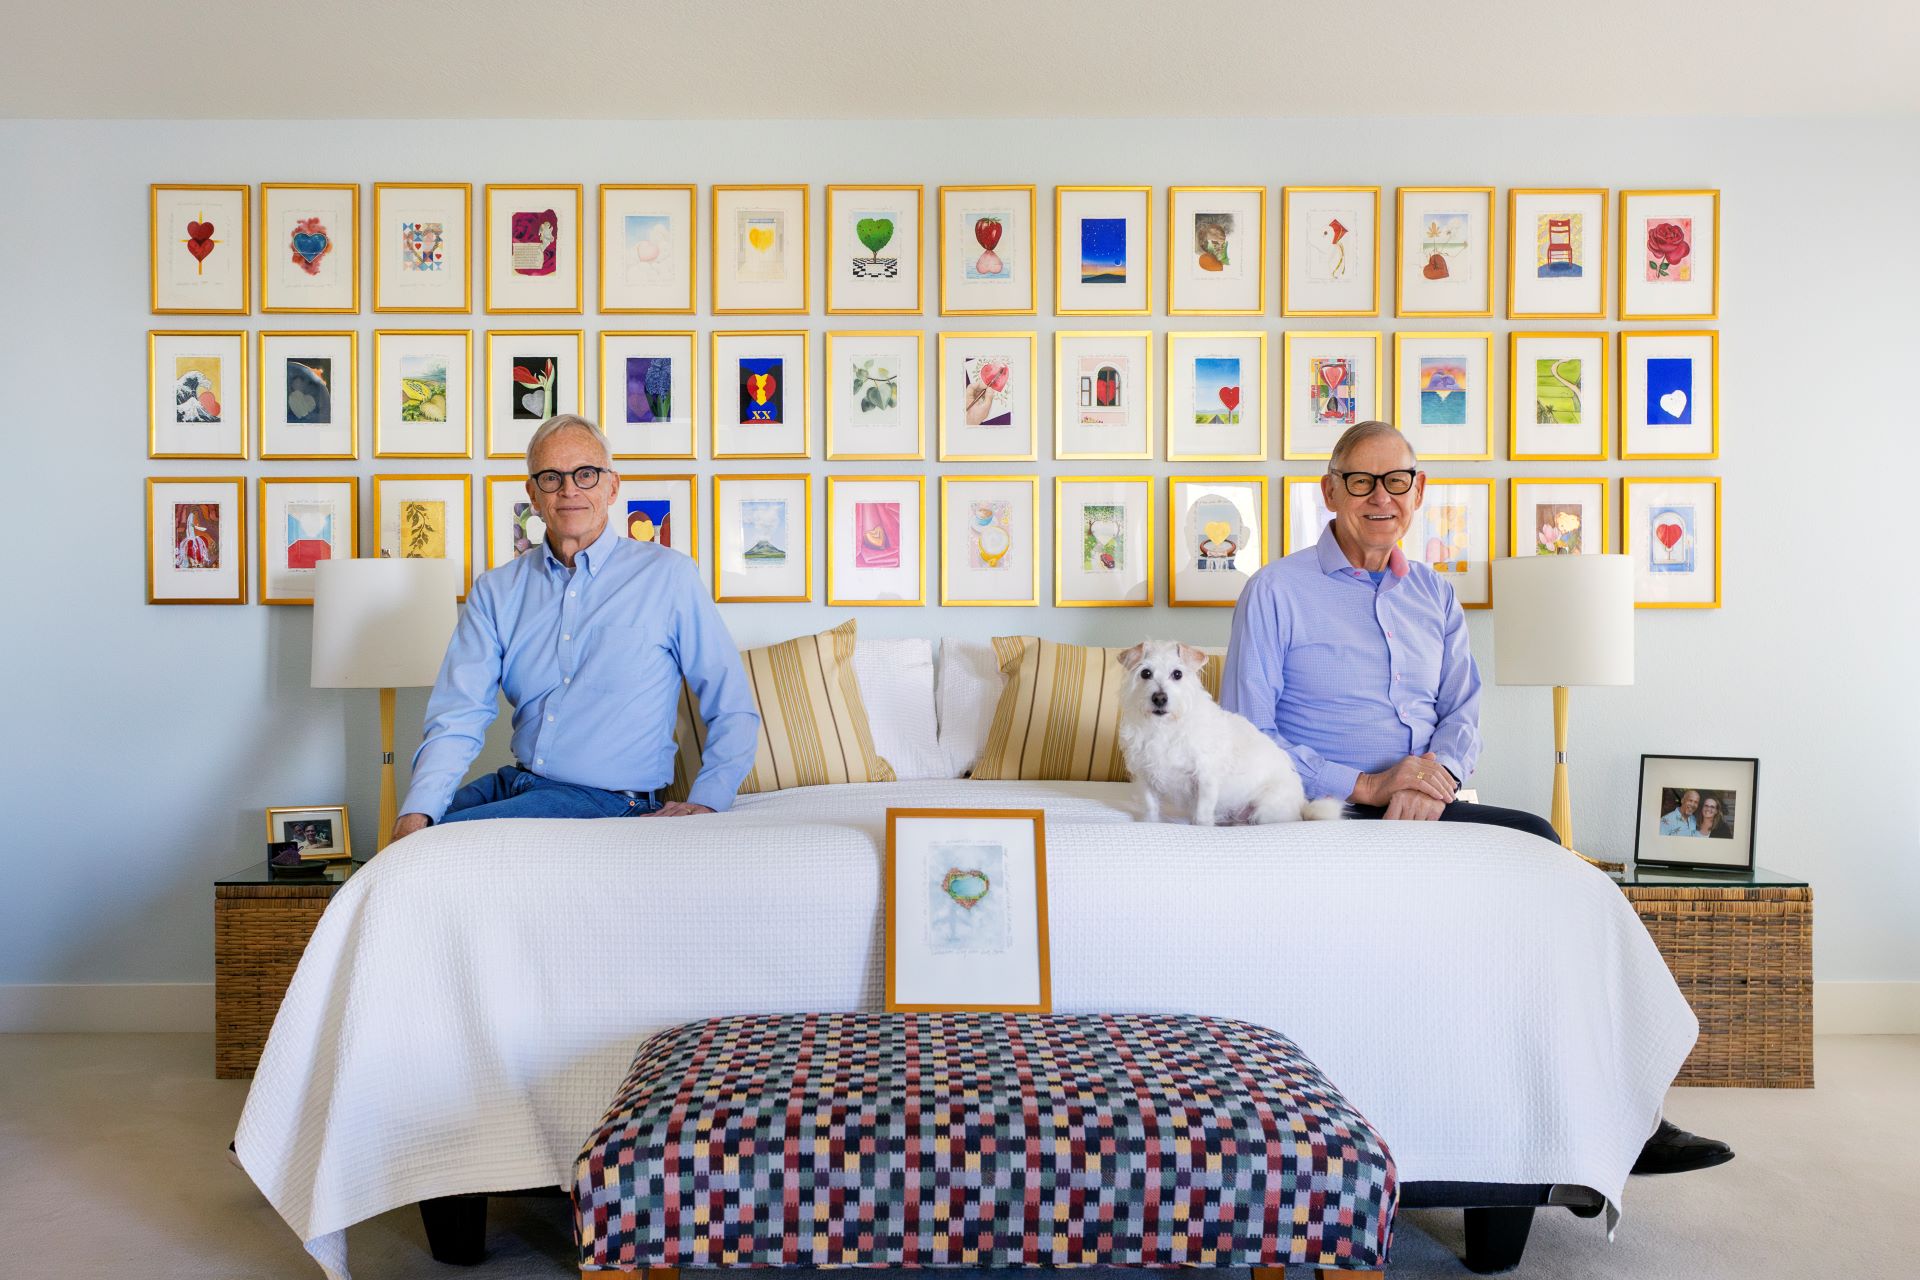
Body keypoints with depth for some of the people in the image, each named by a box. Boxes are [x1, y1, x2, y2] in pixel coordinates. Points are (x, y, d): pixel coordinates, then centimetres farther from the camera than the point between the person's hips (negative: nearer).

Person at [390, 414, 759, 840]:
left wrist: (706, 802, -14)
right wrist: (417, 811, -18)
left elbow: (734, 709, -1)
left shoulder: (668, 575, -2)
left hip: (611, 800, -4)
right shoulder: (495, 590, 8)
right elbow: (459, 716, -2)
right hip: (515, 782, 5)